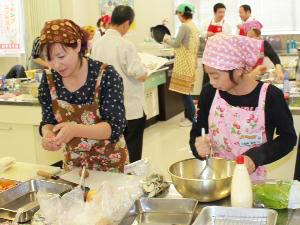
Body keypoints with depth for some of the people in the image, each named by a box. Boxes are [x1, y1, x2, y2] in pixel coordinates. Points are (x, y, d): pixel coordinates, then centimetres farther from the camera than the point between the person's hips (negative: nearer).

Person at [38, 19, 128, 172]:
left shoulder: (106, 75, -21)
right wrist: (47, 133, -24)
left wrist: (75, 130, -39)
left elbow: (115, 127, -23)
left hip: (110, 162, -3)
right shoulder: (49, 79, -9)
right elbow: (48, 121, -1)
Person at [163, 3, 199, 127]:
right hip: (190, 61, 9)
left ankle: (191, 118, 3)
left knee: (185, 91, -3)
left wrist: (167, 40, 7)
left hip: (184, 63, -9)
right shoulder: (194, 26, 13)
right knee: (186, 91, 15)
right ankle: (188, 115, 22)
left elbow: (176, 44, -10)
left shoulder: (184, 26, -15)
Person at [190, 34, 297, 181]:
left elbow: (288, 138, -2)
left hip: (252, 181, -2)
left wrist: (256, 157, -15)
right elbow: (196, 133, 6)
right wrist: (197, 144, -16)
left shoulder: (270, 96, -12)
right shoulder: (209, 93, -3)